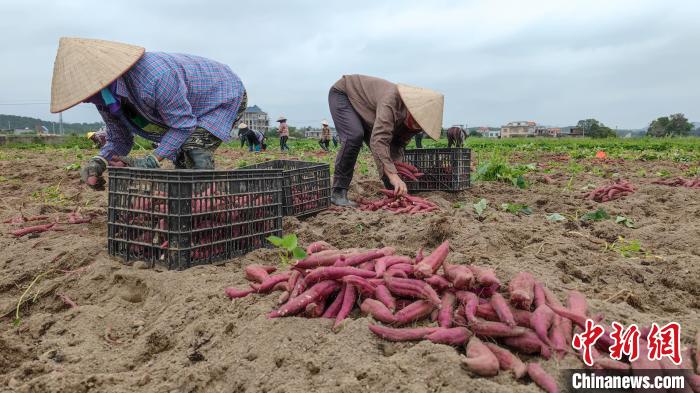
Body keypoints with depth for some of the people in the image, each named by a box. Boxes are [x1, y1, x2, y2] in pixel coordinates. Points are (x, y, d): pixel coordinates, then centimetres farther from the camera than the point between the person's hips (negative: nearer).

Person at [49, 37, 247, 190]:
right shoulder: (106, 98, -11)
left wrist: (152, 160, -37)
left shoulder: (155, 76, -41)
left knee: (195, 151, -25)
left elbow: (183, 123, -30)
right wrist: (98, 162, -24)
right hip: (194, 106, 9)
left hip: (226, 94, -9)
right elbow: (119, 141, -2)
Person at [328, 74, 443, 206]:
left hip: (364, 108, 7)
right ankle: (338, 193, -23)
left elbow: (399, 144, -6)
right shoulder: (391, 101, -41)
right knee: (354, 136, -29)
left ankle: (394, 190, 10)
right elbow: (379, 140, -50)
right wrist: (393, 175, -57)